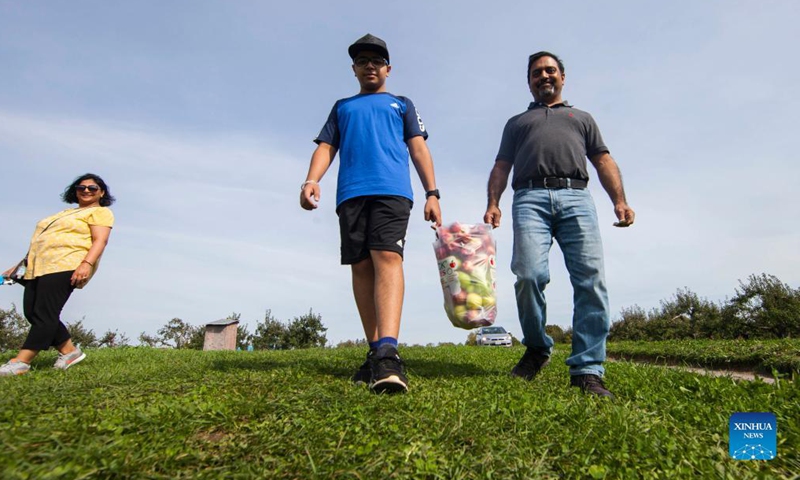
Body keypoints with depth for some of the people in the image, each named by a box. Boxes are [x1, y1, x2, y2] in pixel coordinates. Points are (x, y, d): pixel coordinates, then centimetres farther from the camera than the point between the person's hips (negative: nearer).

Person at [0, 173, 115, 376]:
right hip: (39, 267, 9)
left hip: (65, 266, -9)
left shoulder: (100, 212, 6)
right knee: (32, 313, 0)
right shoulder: (65, 213, 32)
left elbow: (100, 240, -10)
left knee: (44, 313, -15)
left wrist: (87, 263, -25)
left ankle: (21, 362, -15)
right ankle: (69, 351, 8)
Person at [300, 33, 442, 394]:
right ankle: (375, 351, 3)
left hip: (392, 191, -3)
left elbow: (418, 149, 15)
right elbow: (326, 147, 18)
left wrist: (432, 194, 0)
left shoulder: (402, 104, 25)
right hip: (350, 194, 3)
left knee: (387, 259, -22)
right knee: (361, 268, -3)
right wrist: (311, 180, -3)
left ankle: (387, 354, -34)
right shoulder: (342, 107, 30)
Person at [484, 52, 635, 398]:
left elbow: (603, 161, 20)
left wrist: (619, 200, 2)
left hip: (576, 197, 1)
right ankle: (537, 348, 1)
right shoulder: (516, 122, 33)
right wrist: (492, 204, 1)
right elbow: (501, 167, 20)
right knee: (529, 274, -21)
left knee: (591, 279, -15)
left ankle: (587, 370, -11)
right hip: (530, 198, 0)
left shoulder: (582, 117, 33)